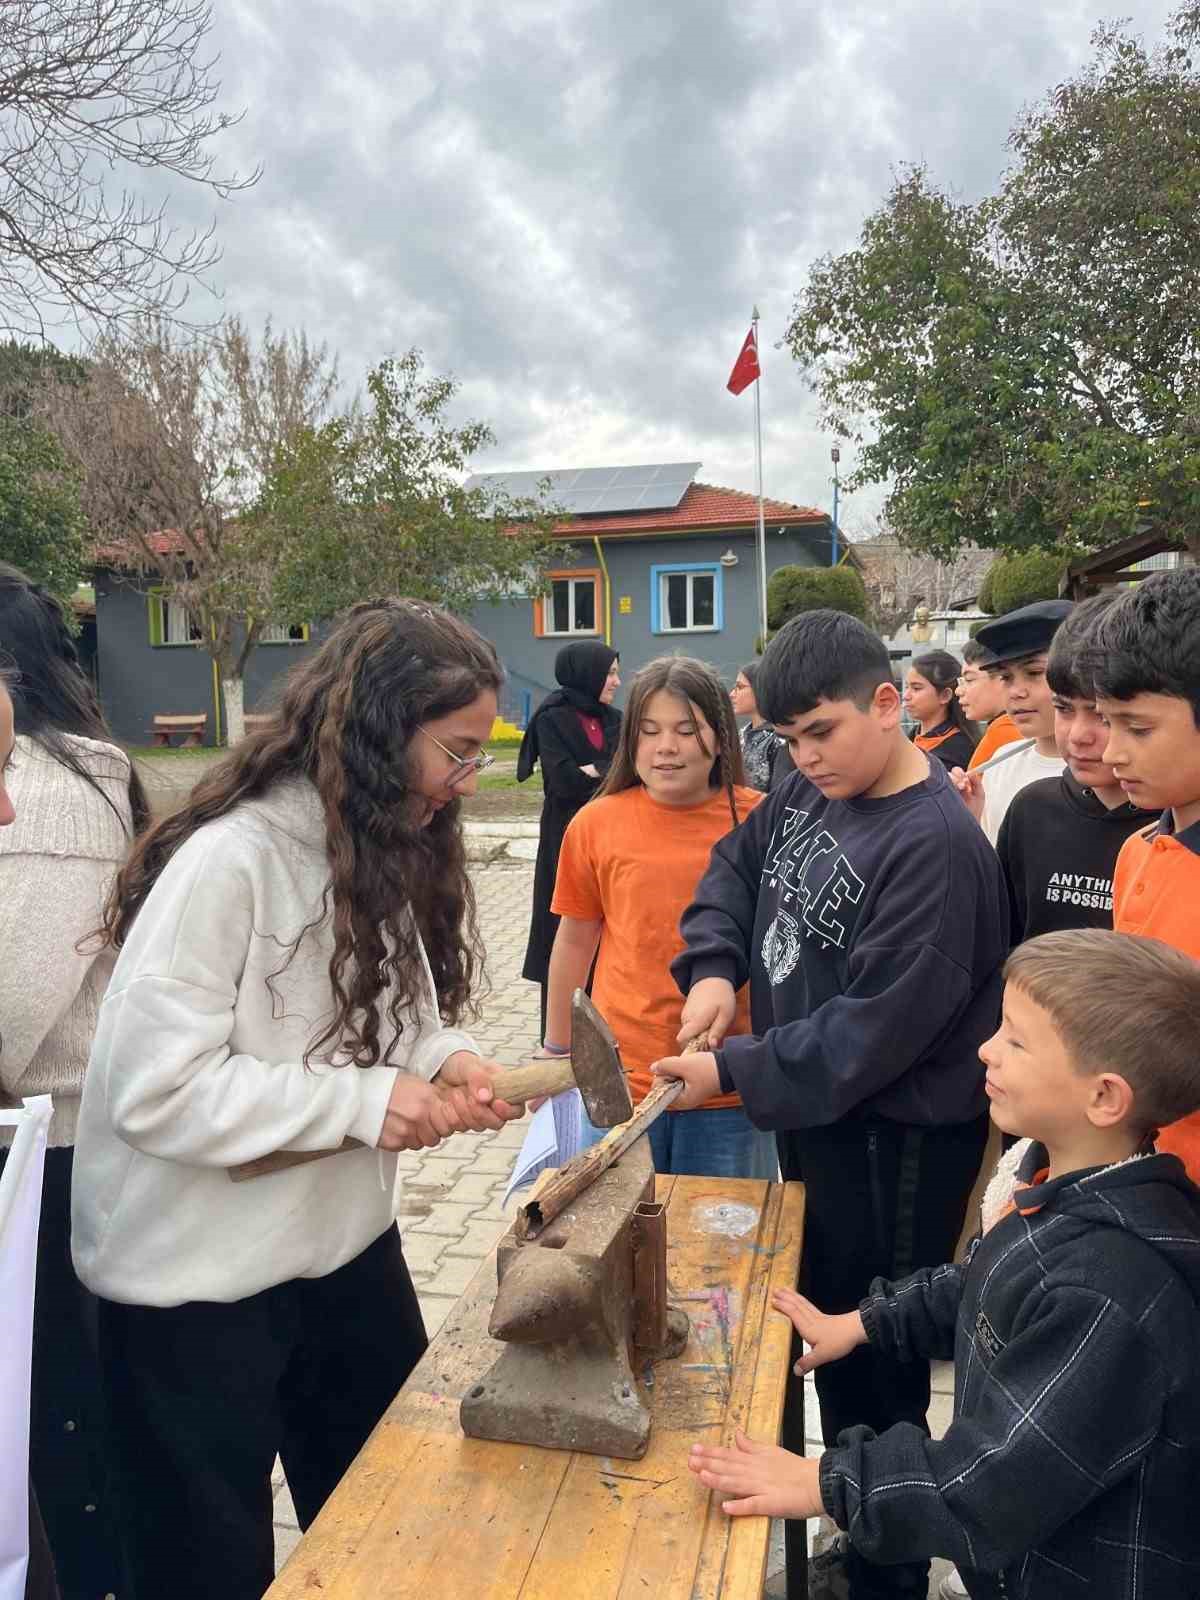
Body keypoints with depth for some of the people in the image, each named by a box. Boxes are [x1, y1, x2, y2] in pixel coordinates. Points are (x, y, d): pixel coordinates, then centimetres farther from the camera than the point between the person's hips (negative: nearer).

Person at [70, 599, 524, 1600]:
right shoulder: (226, 861, -26)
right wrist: (364, 1101, -27)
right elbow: (151, 1088, -27)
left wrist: (443, 1056, -14)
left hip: (345, 1246, 7)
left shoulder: (385, 851, 0)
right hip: (197, 1282, -7)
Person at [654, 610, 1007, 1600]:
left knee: (875, 1373, 9)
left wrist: (734, 1069, -18)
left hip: (894, 1142, -8)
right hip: (813, 1112, 9)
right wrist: (714, 968, -7)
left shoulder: (935, 847, -25)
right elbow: (738, 867, 11)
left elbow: (874, 1031, -26)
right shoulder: (814, 789, 1)